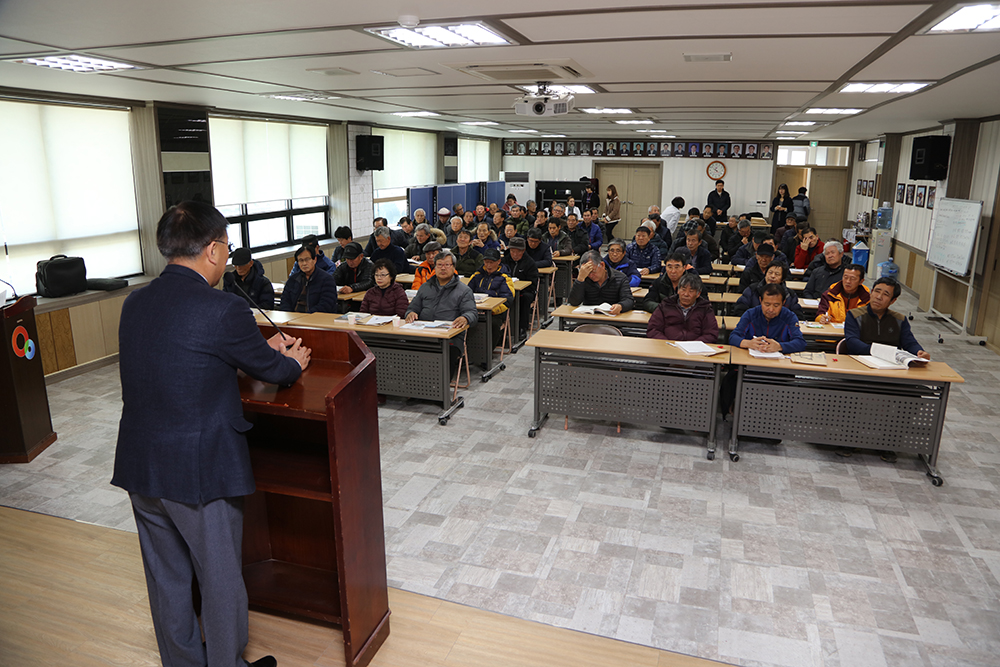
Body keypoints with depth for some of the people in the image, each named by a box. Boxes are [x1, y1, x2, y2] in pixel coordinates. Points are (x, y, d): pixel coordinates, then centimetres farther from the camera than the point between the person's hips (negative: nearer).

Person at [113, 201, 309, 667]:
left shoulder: (135, 303, 3)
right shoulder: (223, 310, -20)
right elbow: (272, 370, -7)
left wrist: (265, 351, 20)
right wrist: (294, 362, 17)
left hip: (139, 469, 7)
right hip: (200, 471, -7)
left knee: (166, 579, 22)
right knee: (221, 580, 13)